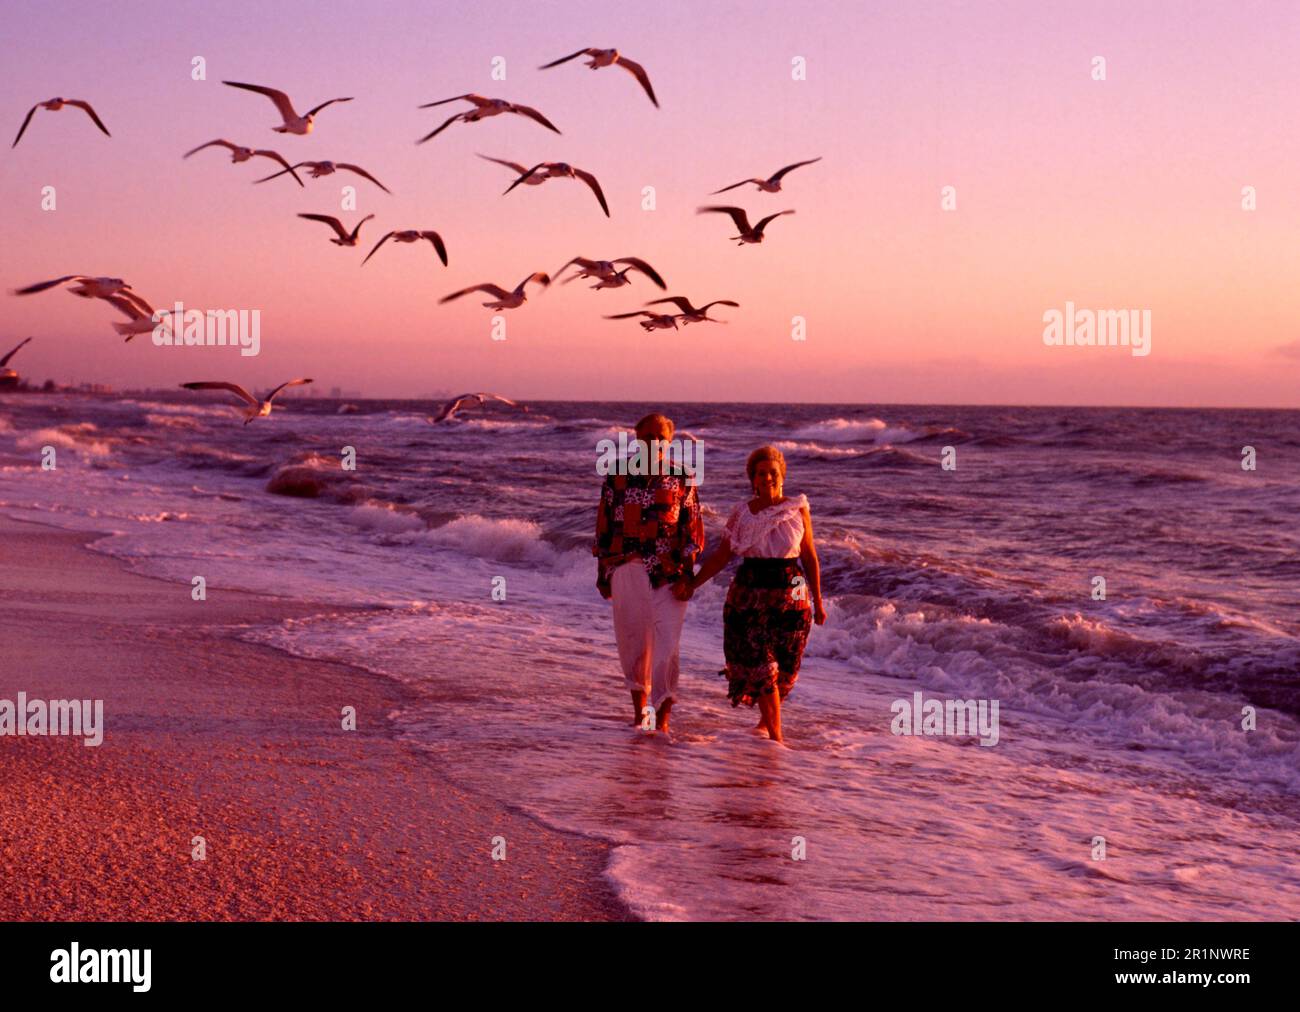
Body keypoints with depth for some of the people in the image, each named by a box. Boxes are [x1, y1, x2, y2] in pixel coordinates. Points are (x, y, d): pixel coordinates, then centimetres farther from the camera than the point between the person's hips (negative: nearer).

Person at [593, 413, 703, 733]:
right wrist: (603, 573, 9)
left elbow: (693, 531, 4)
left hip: (669, 574, -1)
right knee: (632, 642, 8)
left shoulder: (681, 479, 4)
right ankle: (640, 705, 25)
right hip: (627, 570, 1)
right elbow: (604, 527, 10)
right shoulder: (618, 477, 6)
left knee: (666, 644, -7)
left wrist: (687, 574, -4)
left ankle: (663, 714, -2)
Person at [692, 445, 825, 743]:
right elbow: (721, 556, 6)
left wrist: (818, 602, 6)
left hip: (790, 595, 0)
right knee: (760, 665, -6)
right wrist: (690, 584, 1)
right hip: (750, 594, 0)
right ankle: (775, 735, -1)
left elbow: (810, 557, 6)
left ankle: (766, 721, 28)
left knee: (784, 666, 4)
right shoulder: (742, 514, 3)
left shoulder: (798, 509, 2)